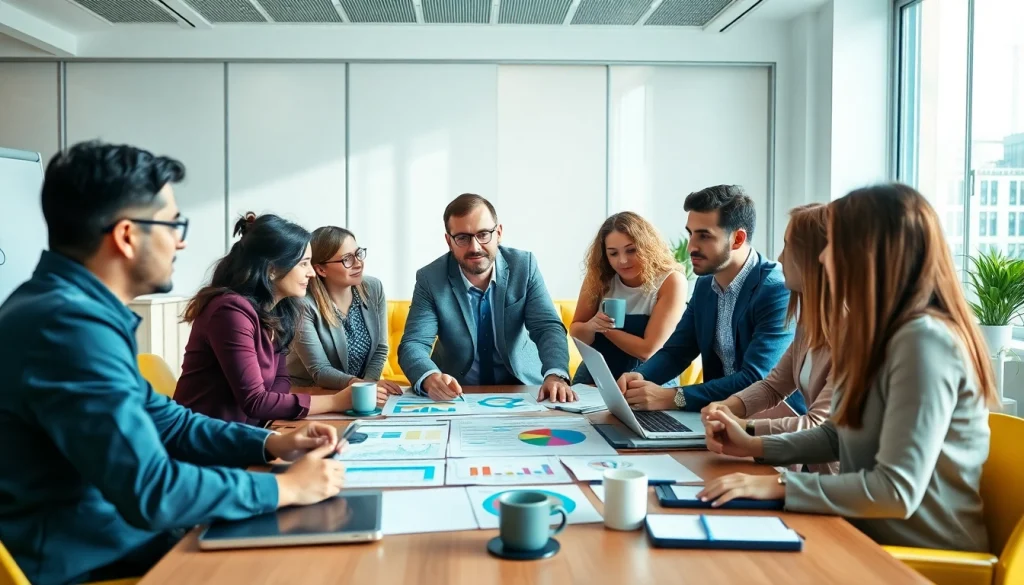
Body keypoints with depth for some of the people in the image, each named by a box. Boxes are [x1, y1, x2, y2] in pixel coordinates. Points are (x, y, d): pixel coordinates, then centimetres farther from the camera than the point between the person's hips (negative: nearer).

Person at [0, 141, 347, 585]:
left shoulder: (75, 306, 7)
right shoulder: (69, 324, -26)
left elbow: (163, 421, 15)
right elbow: (152, 493, -30)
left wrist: (271, 443, 4)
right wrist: (287, 487, -17)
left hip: (116, 534, 9)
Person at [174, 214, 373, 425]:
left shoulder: (277, 309, 4)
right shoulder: (232, 310, -20)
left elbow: (280, 379, 5)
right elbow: (254, 401, -23)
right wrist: (334, 402, -20)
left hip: (241, 431, 7)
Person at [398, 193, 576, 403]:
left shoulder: (524, 266, -8)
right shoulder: (430, 279, -11)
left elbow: (548, 327, -12)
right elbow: (413, 344, -15)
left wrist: (555, 376, -32)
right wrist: (430, 379, -38)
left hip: (520, 388, 0)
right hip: (455, 393, 0)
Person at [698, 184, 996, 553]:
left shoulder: (924, 341, -23)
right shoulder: (880, 333, 7)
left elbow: (897, 491, -27)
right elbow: (842, 434, 17)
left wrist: (779, 486, -24)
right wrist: (754, 447, 8)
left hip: (923, 554, -8)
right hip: (872, 533, 8)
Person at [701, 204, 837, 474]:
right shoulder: (811, 321, 7)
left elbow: (820, 426, -23)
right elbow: (773, 386, 12)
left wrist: (743, 427, -26)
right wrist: (728, 407, -6)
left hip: (837, 480, -7)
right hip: (811, 468, 8)